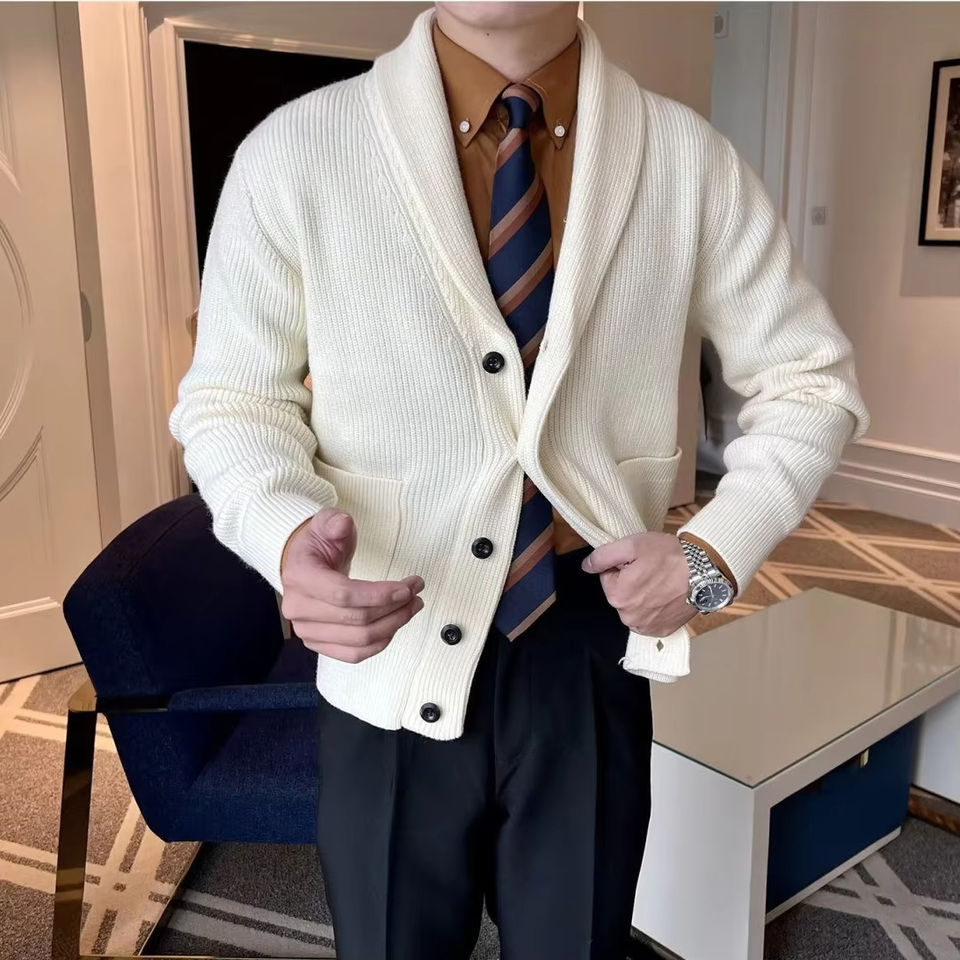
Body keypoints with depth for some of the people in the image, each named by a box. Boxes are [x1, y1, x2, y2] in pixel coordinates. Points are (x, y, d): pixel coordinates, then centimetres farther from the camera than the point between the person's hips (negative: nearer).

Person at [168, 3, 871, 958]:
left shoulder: (689, 161, -7)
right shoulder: (293, 153, -11)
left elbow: (810, 379, 4)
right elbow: (229, 401, -3)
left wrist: (715, 550, -10)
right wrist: (290, 538, -23)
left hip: (588, 655, 2)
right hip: (391, 659, 0)